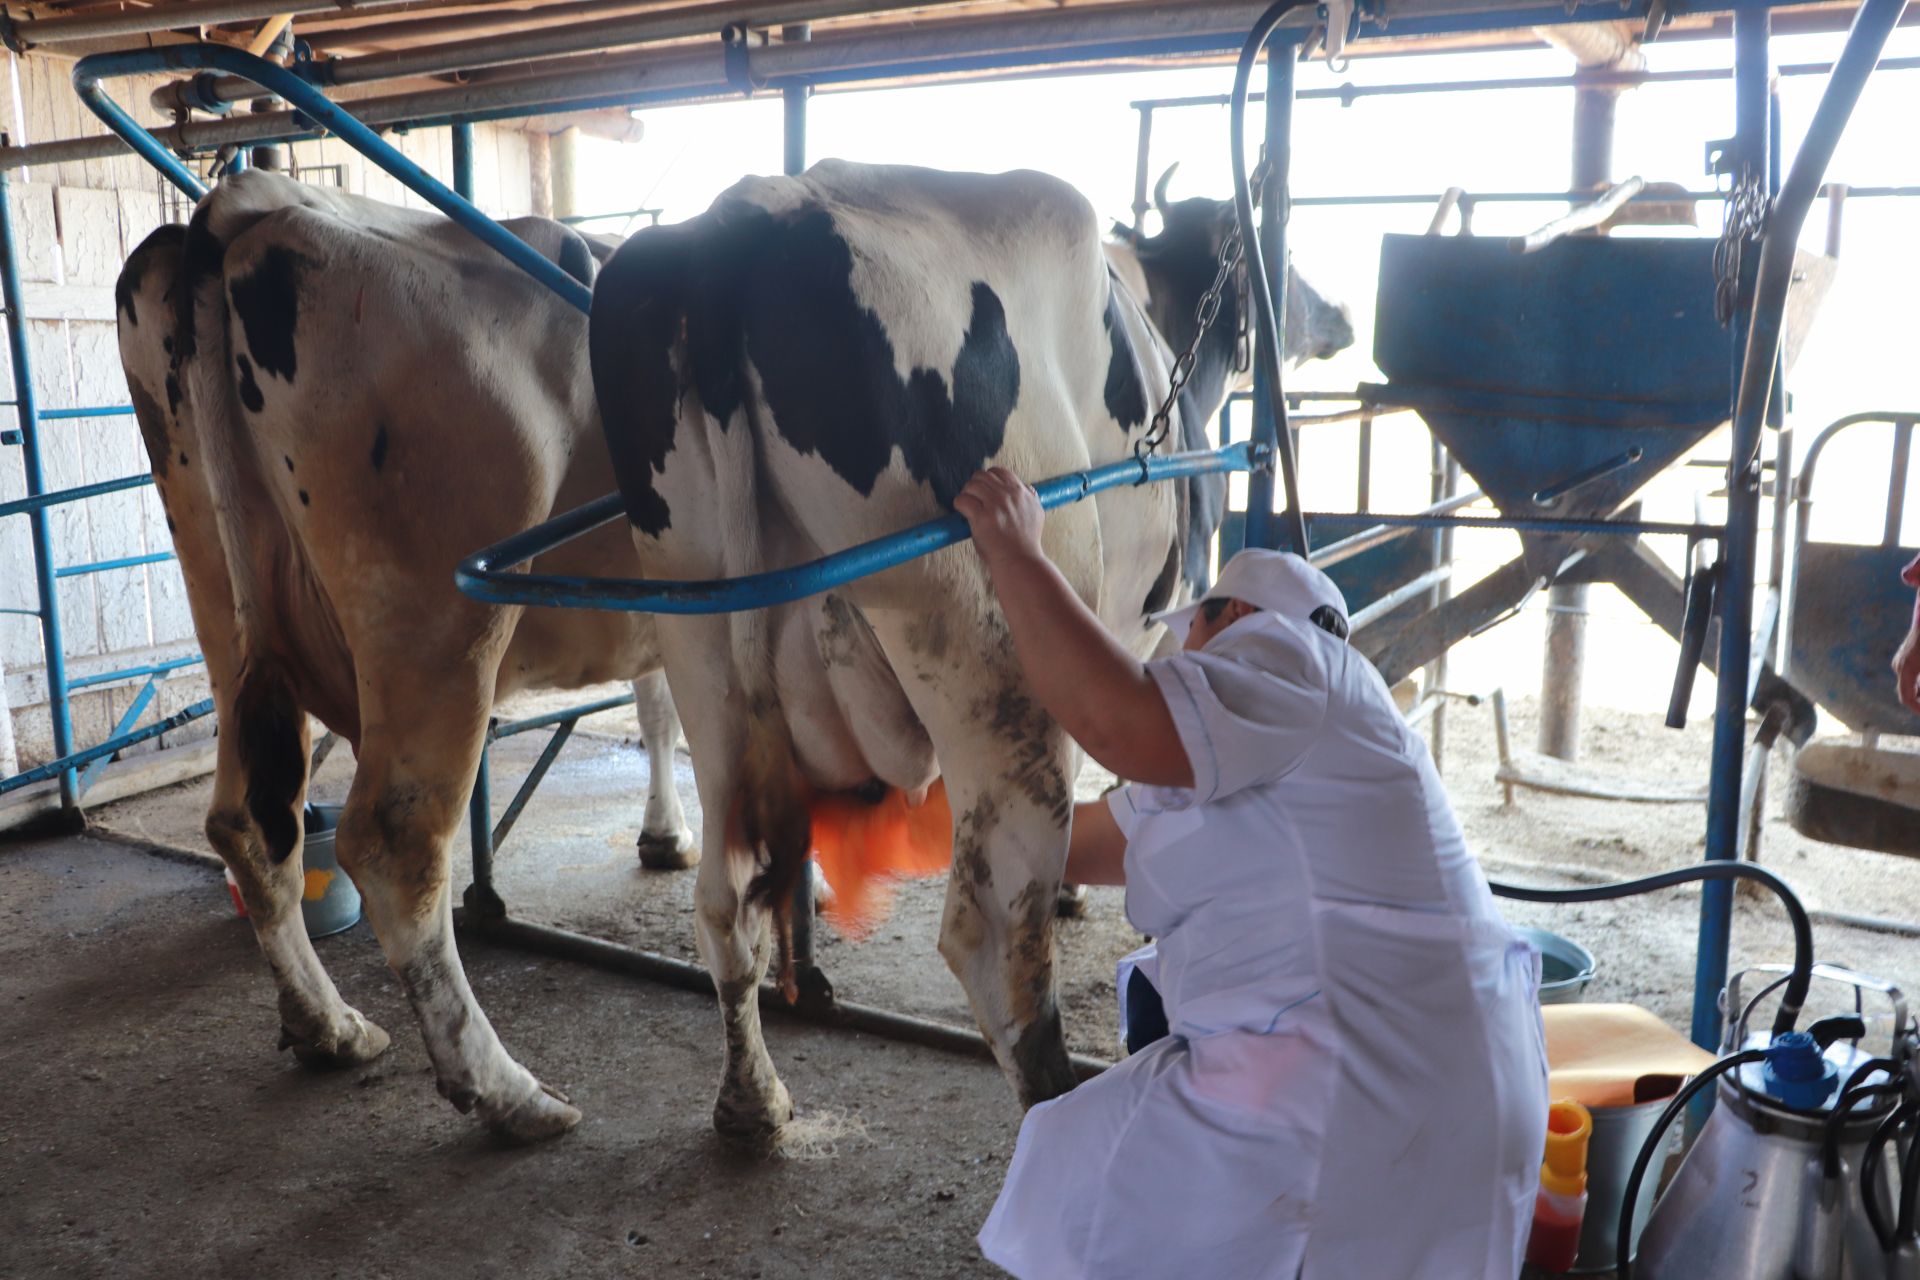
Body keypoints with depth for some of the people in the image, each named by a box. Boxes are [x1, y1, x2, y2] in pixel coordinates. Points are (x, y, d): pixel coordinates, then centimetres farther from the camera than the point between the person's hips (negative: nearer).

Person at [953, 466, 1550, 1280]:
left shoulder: (1282, 653, -7)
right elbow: (1075, 843, 28)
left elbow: (1123, 723, -27)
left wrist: (1016, 555, -16)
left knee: (1075, 1199, 4)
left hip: (1361, 1106, -10)